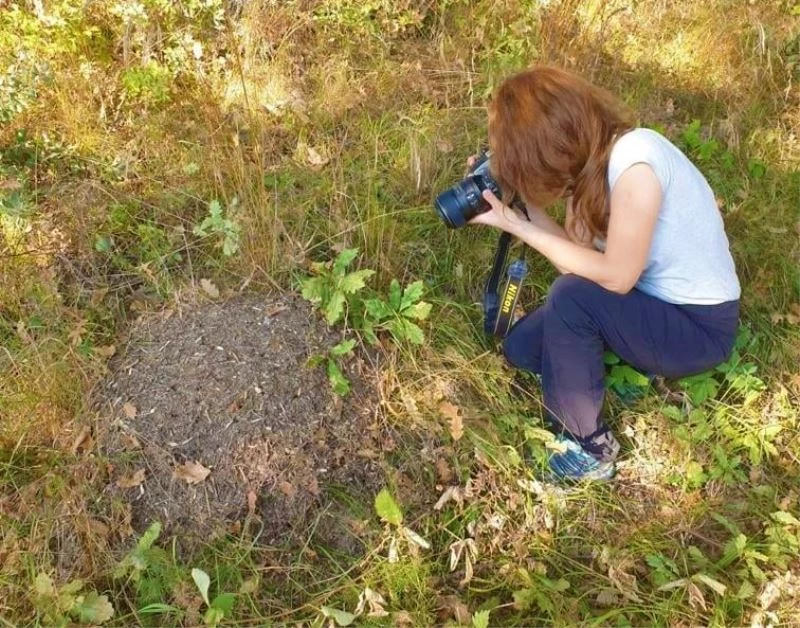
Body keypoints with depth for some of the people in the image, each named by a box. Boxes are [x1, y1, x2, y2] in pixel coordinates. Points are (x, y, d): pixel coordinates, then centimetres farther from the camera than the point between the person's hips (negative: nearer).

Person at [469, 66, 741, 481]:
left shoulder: (634, 160, -29)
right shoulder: (590, 161, -3)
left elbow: (616, 276, -26)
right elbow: (581, 254, -5)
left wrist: (517, 226, -24)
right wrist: (525, 202, -11)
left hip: (700, 325, -8)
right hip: (652, 302, 8)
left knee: (571, 296, -30)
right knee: (522, 348, -1)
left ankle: (589, 446, -11)